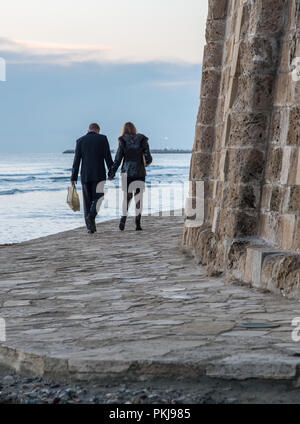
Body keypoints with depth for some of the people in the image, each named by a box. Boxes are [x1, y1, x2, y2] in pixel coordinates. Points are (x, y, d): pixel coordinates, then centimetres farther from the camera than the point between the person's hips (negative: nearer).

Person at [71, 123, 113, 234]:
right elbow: (108, 157, -4)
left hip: (85, 175, 2)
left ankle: (90, 227, 4)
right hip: (99, 174, -2)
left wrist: (74, 178, 3)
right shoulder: (103, 138, 1)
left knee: (88, 200, 8)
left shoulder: (80, 141, 5)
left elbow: (77, 161, 1)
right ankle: (91, 215, -19)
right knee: (98, 197, 9)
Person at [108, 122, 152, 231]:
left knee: (127, 197, 11)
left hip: (127, 172, 0)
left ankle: (123, 219, -7)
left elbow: (118, 159, -4)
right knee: (138, 197, 5)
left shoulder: (123, 141, -1)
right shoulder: (142, 140, 1)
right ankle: (138, 223, -1)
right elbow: (148, 158, -3)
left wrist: (112, 173, 5)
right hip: (139, 172, 0)